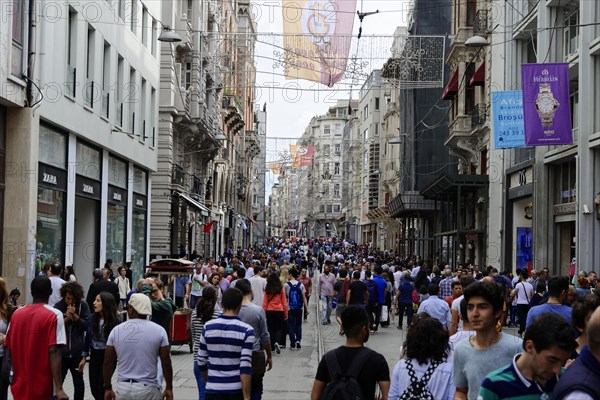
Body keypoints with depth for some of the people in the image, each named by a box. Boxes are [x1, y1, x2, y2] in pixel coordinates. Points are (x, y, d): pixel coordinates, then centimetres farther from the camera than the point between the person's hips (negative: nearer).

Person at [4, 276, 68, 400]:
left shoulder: (16, 314, 4)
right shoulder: (54, 315, -11)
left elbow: (8, 348, 7)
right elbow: (53, 352, -18)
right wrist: (59, 388, -20)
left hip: (19, 387, 5)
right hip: (41, 389, -5)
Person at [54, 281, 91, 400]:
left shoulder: (83, 306, -3)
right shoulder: (58, 306, -3)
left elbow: (86, 326, -5)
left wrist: (75, 315, -17)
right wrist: (66, 318, -18)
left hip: (77, 352, 1)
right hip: (61, 351, -1)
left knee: (78, 381, 14)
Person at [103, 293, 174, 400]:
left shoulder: (116, 330, 1)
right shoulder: (158, 331, -3)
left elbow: (108, 362, 5)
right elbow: (166, 362, -2)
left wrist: (107, 388, 14)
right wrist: (169, 388, 7)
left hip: (123, 388, 2)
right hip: (148, 389, -2)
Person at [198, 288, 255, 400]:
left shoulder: (208, 327, -1)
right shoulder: (246, 330, -9)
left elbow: (201, 362, 6)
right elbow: (245, 367, -15)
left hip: (213, 390, 1)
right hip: (236, 390, -1)